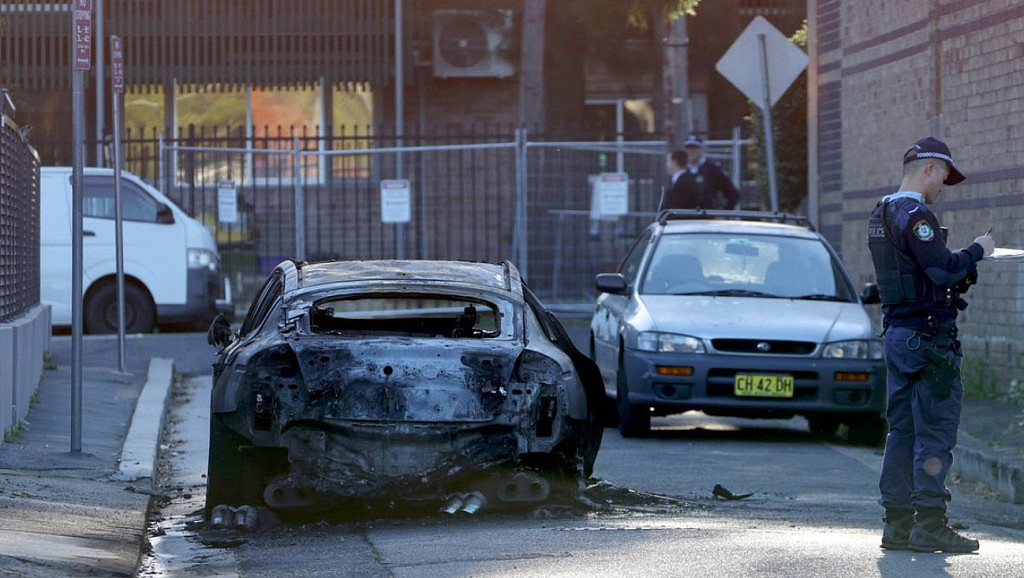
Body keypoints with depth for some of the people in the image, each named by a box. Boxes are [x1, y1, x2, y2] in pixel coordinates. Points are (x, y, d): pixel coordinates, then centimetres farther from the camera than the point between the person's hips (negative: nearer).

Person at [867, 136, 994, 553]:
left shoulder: (881, 214, 16)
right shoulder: (915, 215, -14)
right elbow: (943, 269, -21)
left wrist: (962, 264, 10)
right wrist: (977, 250, -5)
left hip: (896, 332, 9)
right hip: (928, 336, -9)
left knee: (902, 430, 10)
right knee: (935, 431, -6)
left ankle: (897, 523, 12)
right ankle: (930, 524, -7)